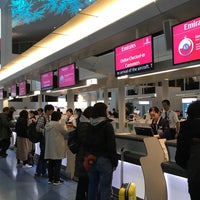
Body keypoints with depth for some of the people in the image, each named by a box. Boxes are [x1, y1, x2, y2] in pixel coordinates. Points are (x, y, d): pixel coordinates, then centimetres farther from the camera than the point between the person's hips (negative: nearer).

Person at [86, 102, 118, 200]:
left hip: (91, 160, 6)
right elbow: (112, 146, -14)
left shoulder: (90, 125, 4)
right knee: (105, 188, 3)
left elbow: (87, 143, 8)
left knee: (92, 185, 18)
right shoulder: (107, 125, -13)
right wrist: (114, 162, -6)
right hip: (104, 160, -6)